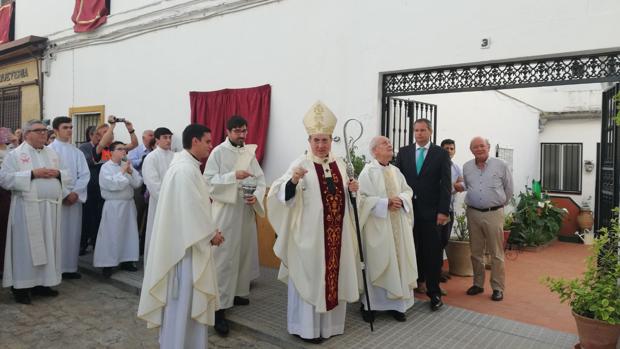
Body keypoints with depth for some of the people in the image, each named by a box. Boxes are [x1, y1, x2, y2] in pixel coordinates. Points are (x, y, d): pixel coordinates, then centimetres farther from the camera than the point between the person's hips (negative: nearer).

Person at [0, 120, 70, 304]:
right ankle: (21, 287, 9)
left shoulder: (53, 154, 15)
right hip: (27, 208, -5)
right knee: (25, 247, -1)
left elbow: (67, 176, 16)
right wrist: (32, 174, -17)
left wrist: (58, 173, -6)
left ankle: (41, 283, 20)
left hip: (50, 208, 5)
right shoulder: (16, 154, -1)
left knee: (47, 246, 9)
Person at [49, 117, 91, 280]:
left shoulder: (77, 152, 11)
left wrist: (75, 193, -9)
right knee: (58, 233, -2)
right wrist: (65, 194, -13)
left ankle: (70, 267, 14)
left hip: (76, 198, 4)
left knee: (73, 233, 6)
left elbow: (85, 174, 4)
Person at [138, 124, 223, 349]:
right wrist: (211, 233, -11)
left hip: (188, 240, 11)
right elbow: (192, 208, -23)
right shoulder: (185, 169, -22)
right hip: (185, 243, -11)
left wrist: (208, 231, 9)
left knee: (188, 297, 20)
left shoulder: (187, 166, 12)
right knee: (182, 298, 2)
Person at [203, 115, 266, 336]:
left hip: (247, 210, 6)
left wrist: (256, 196, -13)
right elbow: (209, 180, -13)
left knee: (244, 253, 14)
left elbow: (260, 179, 6)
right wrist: (233, 176, -24)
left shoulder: (250, 152, 9)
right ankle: (219, 307, -2)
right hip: (225, 211, -6)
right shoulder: (218, 152, -5)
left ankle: (238, 293, 31)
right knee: (224, 257, -6)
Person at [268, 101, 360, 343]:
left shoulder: (340, 164, 7)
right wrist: (293, 181, -39)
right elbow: (284, 196, -21)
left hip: (337, 232, 6)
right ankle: (306, 326, 20)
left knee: (335, 275, 14)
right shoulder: (300, 164, -9)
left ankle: (330, 322, 31)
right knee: (309, 277, 4)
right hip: (309, 233, -5)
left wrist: (352, 190, -3)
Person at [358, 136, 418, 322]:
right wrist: (386, 203, -20)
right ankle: (368, 304, 15)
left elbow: (408, 190, 15)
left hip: (398, 226, 6)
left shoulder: (396, 171, 12)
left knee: (398, 261, 8)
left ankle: (396, 303, 18)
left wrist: (401, 199, -7)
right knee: (377, 264, 1)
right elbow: (363, 198, -15)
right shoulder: (368, 172, -9)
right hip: (377, 226, -6)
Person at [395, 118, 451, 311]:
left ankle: (434, 292, 11)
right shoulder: (404, 152, 8)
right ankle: (417, 281, 26)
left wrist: (443, 211, -9)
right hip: (408, 208, 2)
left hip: (431, 210, -2)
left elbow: (445, 184, -2)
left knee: (432, 251, 2)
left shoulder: (441, 153, 2)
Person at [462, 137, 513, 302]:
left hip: (494, 214, -3)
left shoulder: (501, 165, -3)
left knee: (496, 253, 3)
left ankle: (498, 288, 13)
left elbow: (509, 189, 7)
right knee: (476, 252, 11)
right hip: (473, 213, 3)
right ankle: (478, 284, 24)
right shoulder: (466, 167, 5)